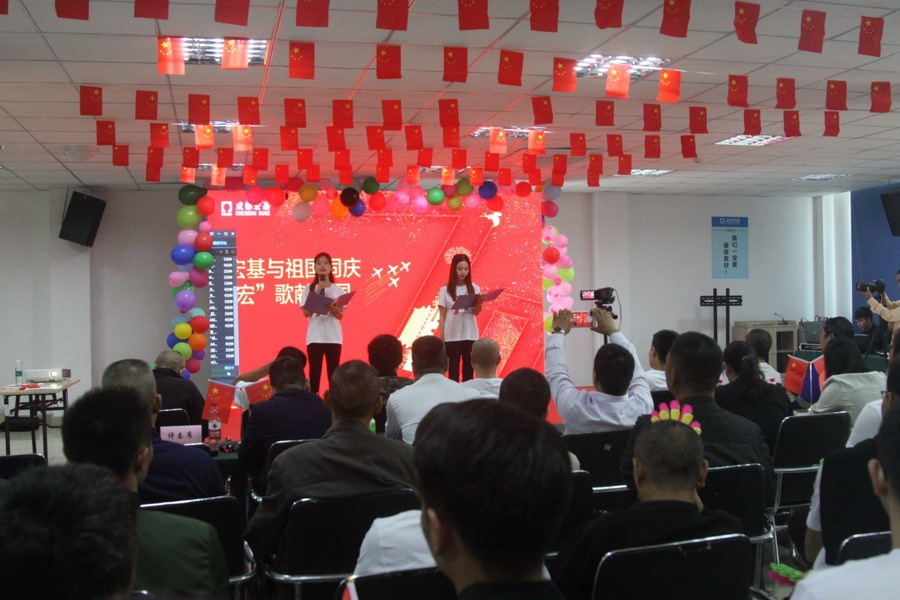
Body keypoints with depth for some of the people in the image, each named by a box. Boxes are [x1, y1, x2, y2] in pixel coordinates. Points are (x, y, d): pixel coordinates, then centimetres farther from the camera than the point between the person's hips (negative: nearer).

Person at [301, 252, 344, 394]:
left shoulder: (337, 289, 6)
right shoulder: (309, 289, 4)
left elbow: (340, 315, 1)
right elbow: (306, 313, -5)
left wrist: (334, 309, -22)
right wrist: (318, 294, -11)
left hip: (333, 336, 1)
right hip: (315, 336, -1)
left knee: (333, 371, 3)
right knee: (315, 370, -1)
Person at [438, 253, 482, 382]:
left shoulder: (474, 288, 3)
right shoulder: (446, 290, 0)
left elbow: (476, 312, -8)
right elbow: (442, 316, 2)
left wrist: (479, 302, -28)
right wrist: (441, 338, -2)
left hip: (470, 336, 1)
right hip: (451, 337, -1)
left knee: (468, 370, 5)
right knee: (453, 371, 2)